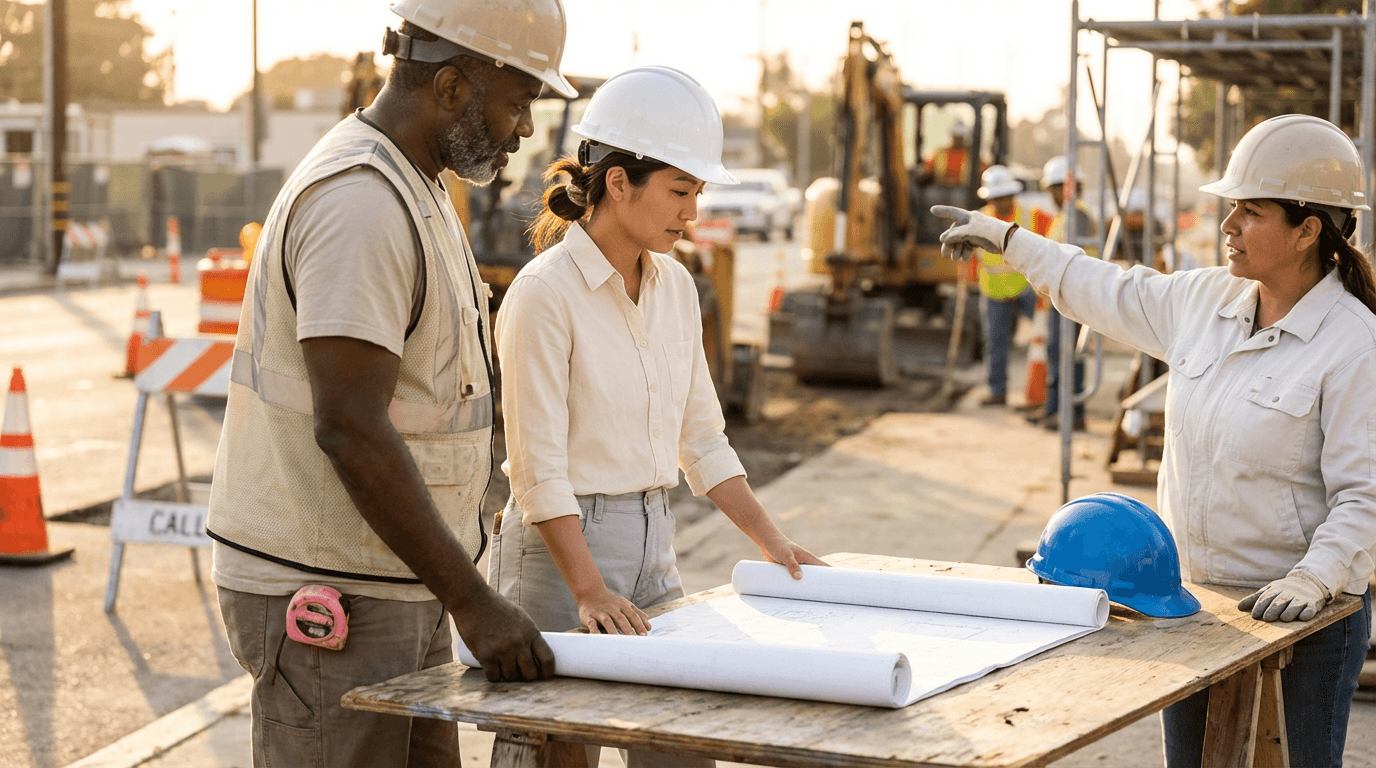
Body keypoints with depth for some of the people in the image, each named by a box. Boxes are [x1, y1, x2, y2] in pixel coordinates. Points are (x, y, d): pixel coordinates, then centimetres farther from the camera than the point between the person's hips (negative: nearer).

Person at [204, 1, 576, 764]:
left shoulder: (410, 188, 14)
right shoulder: (359, 201, -19)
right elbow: (348, 428, -25)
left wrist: (460, 591, 20)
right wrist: (472, 602, -23)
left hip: (393, 587, 10)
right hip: (327, 601, -10)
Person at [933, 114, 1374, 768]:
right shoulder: (1203, 299, 4)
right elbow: (1109, 294, 21)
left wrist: (1312, 579, -28)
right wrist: (1008, 239, 26)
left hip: (1303, 614, -6)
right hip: (1192, 595, 6)